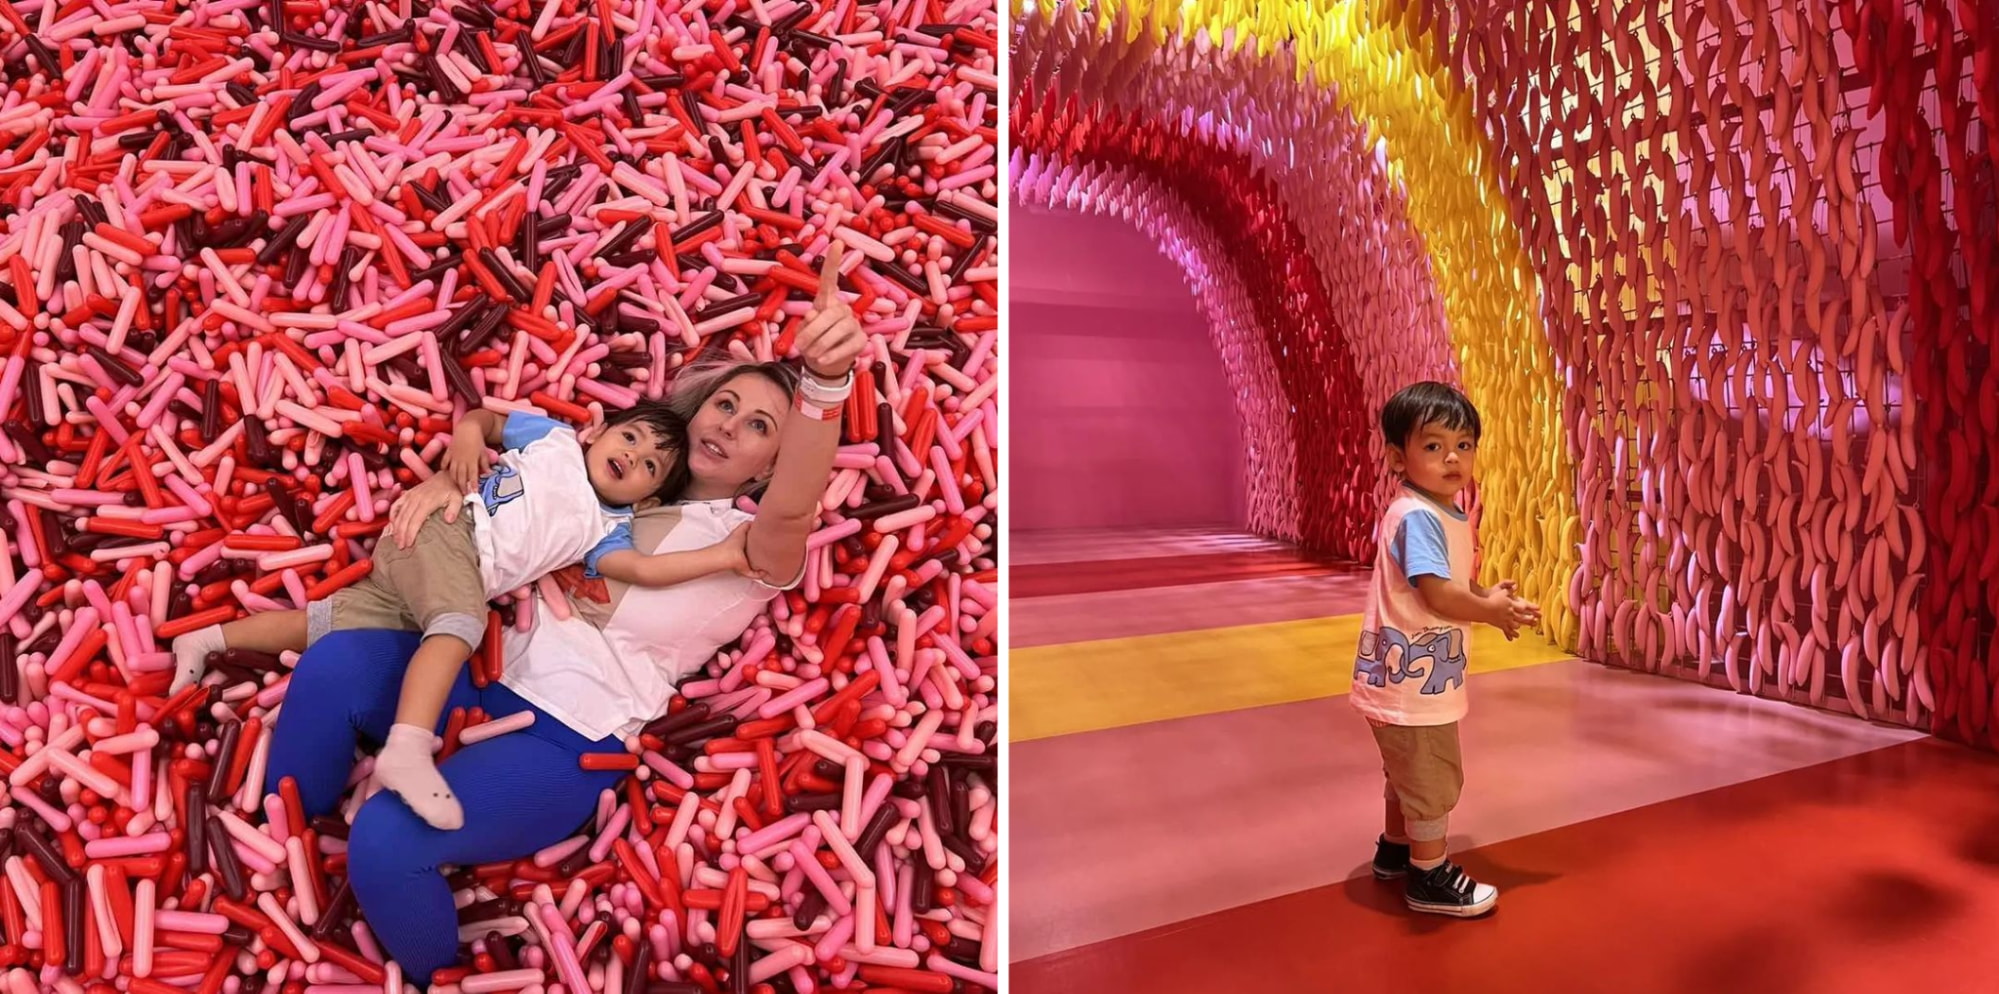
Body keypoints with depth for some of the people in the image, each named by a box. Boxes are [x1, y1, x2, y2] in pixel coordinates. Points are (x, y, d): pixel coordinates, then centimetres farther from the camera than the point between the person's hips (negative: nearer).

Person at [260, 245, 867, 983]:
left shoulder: (756, 546, -4)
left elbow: (794, 509, -29)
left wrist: (825, 382, -49)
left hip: (569, 740, -5)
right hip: (489, 673, 6)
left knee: (385, 839, -24)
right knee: (332, 665, -20)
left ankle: (433, 976, 9)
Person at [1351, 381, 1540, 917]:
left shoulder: (1450, 513, 9)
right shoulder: (1416, 516, -24)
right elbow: (1438, 596, -28)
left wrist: (1490, 595, 0)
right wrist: (1491, 611, -12)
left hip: (1414, 674, 10)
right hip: (1410, 675, -10)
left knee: (1409, 771, 25)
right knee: (1432, 777, 5)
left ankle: (1395, 850, 43)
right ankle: (1430, 878, 21)